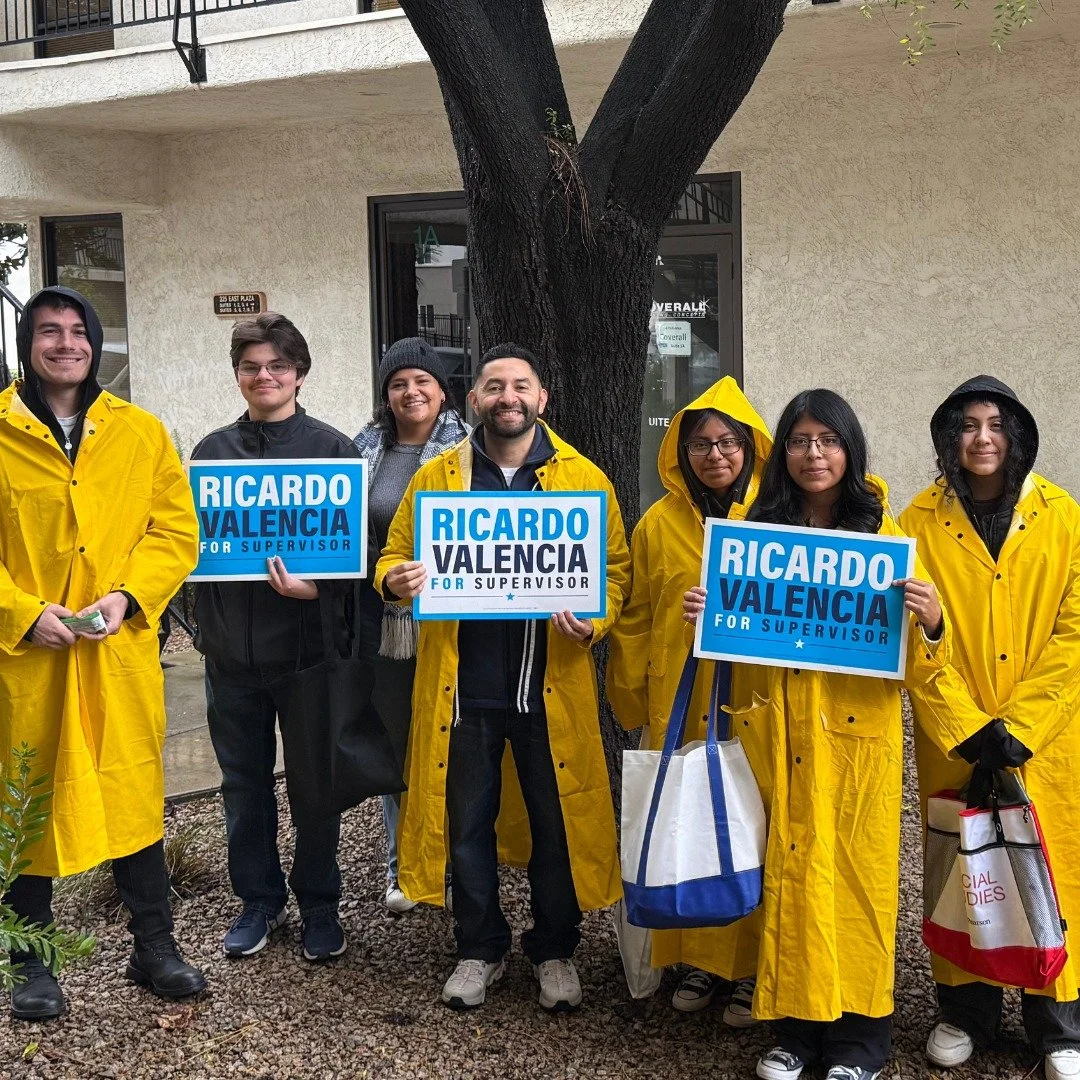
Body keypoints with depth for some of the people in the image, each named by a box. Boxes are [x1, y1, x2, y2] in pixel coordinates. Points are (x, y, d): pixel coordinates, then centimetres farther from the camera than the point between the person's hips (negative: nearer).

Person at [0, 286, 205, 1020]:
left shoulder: (142, 433, 7)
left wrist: (128, 595, -10)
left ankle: (155, 948, 24)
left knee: (135, 795, 8)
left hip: (121, 654, 2)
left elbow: (177, 531, 5)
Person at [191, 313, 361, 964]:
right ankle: (259, 901, 28)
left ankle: (320, 907, 22)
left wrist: (319, 586, -23)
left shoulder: (333, 448, -1)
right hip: (232, 646, 3)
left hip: (308, 641, -3)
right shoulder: (213, 449, 8)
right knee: (244, 781, 12)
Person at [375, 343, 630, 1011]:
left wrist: (593, 622, -16)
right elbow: (395, 555, 10)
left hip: (551, 683, -1)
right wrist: (397, 580, -13)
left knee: (557, 822, 9)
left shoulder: (582, 477, 3)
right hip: (463, 682, 1)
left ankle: (555, 951, 28)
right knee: (467, 823, 10)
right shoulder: (437, 477, 6)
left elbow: (615, 568, 4)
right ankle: (480, 950, 29)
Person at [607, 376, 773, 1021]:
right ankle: (700, 959, 21)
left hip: (757, 702, -1)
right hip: (680, 705, 2)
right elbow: (637, 622, 11)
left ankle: (753, 967, 15)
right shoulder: (659, 524, 7)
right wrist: (634, 702, 12)